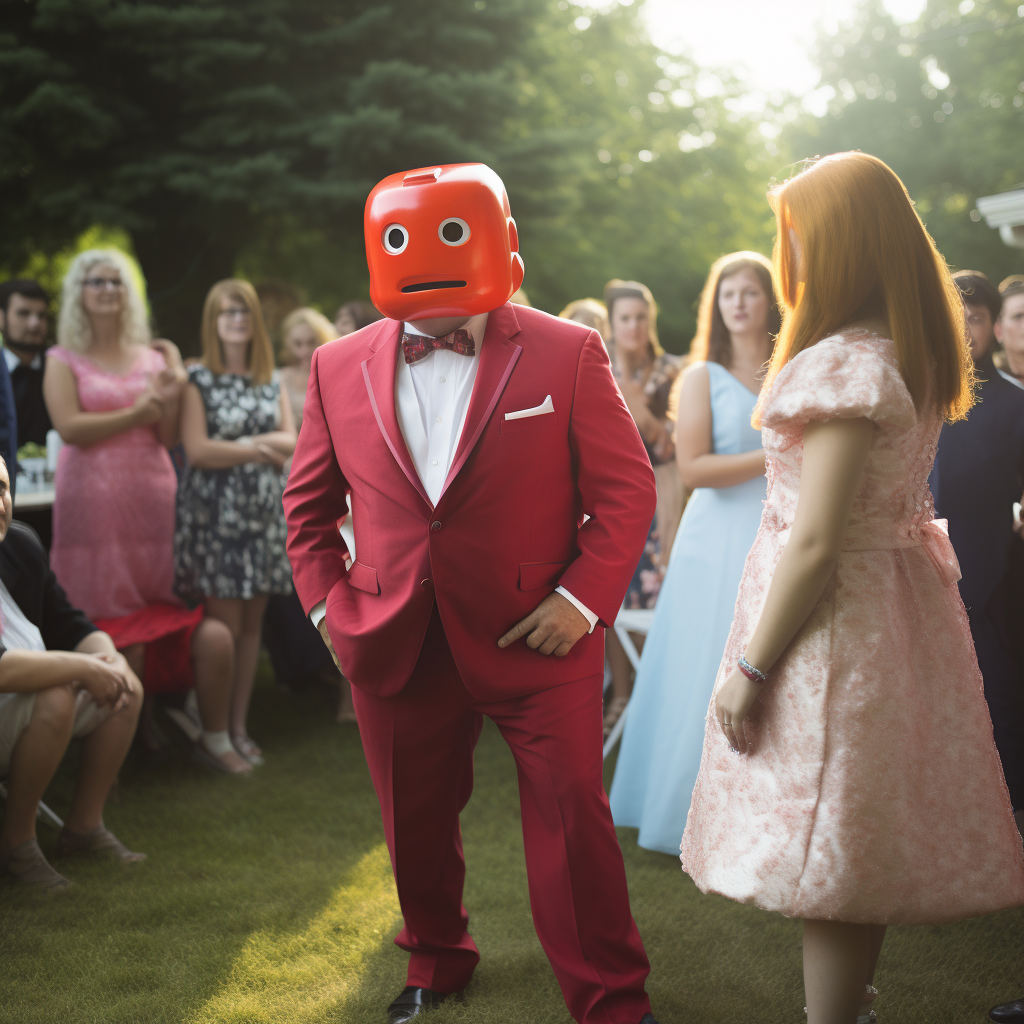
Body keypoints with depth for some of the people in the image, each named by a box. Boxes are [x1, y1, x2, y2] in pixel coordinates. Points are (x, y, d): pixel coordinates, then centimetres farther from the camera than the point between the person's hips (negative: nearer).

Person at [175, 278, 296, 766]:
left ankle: (240, 725, 15)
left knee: (252, 623, 7)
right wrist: (262, 449, -10)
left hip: (263, 511, 5)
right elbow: (198, 450, -13)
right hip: (215, 511, -5)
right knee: (225, 624, -7)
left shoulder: (271, 382, 13)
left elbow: (292, 441, 3)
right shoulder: (198, 380, -2)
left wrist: (245, 443, -12)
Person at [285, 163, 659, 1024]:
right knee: (416, 823, 16)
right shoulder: (339, 368, 6)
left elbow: (626, 488, -2)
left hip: (536, 639, -3)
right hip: (396, 650, 3)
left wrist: (584, 598, -12)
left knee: (572, 817, 2)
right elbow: (309, 502, 15)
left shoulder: (566, 354, -3)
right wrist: (327, 602, 4)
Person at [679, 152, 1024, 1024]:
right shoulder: (918, 355, 7)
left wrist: (749, 667, -17)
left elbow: (816, 543, -22)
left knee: (823, 855, 1)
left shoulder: (839, 364, -20)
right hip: (900, 599, 9)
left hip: (833, 613, -9)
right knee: (860, 843, 20)